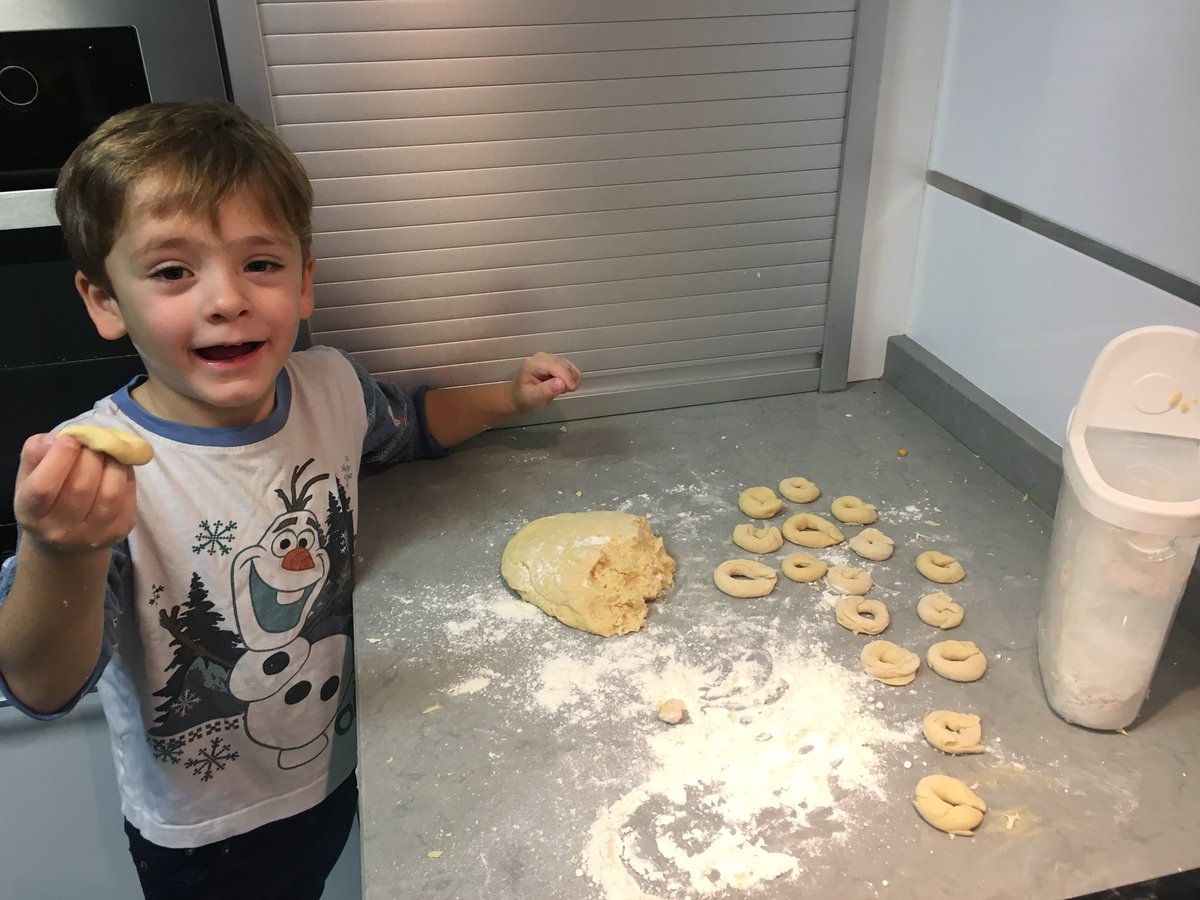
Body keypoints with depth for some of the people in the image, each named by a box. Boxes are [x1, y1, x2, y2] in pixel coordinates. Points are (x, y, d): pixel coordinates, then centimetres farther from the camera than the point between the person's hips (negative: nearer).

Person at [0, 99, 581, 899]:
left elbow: (406, 424, 10)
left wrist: (511, 397, -3)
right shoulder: (88, 471, -28)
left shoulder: (331, 386, -13)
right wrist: (65, 555, -52)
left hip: (341, 771, 4)